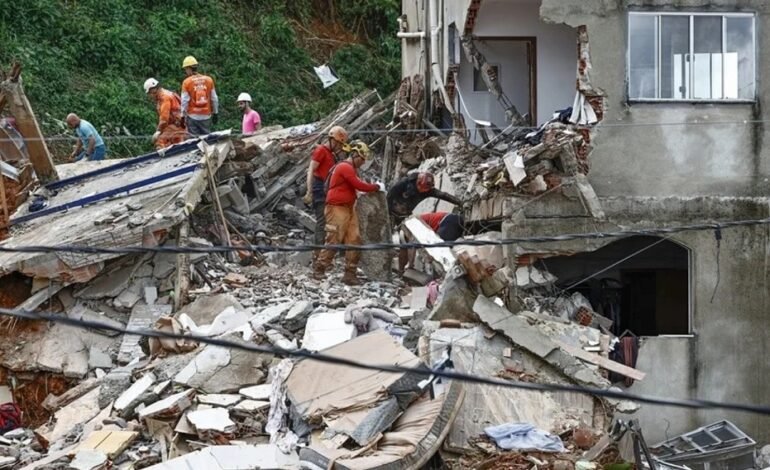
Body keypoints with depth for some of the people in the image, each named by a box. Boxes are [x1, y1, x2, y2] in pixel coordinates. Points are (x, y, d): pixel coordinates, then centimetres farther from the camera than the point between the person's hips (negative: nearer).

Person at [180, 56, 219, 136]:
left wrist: (183, 116, 0)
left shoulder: (186, 82, -8)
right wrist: (215, 113, 16)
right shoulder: (209, 80, 2)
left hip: (193, 115, -3)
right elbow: (214, 99, 7)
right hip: (206, 115, 3)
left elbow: (184, 101, -8)